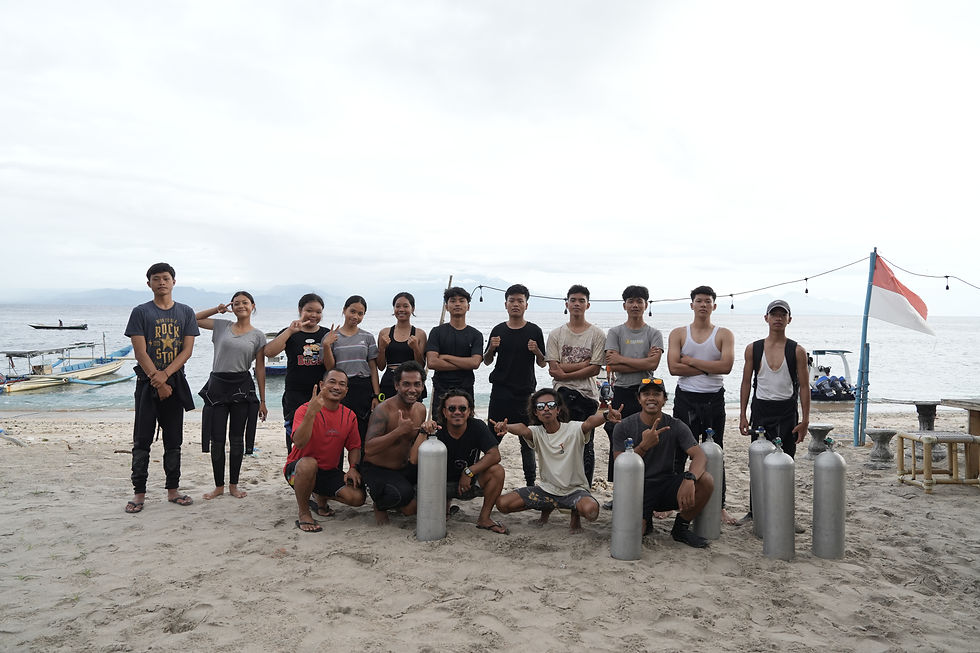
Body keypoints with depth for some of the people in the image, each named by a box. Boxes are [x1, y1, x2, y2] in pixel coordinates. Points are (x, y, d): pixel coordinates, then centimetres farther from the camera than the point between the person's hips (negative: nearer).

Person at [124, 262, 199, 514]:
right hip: (147, 382, -2)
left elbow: (187, 350, 0)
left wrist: (165, 375, -13)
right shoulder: (141, 312, 0)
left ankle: (172, 490, 15)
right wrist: (157, 381, -13)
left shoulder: (185, 312, 7)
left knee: (174, 440, 7)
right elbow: (140, 352, -6)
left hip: (175, 382, 2)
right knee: (142, 441, 1)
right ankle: (139, 493, 8)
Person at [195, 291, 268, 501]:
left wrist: (262, 401, 3)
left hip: (242, 387, -1)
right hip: (217, 385, 1)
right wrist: (217, 309, 5)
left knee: (237, 439, 7)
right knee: (217, 439, 4)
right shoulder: (222, 326, 8)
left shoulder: (258, 336, 4)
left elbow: (260, 369, 4)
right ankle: (219, 485, 17)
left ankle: (233, 485, 20)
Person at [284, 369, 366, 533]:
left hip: (329, 472, 5)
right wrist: (311, 412, -40)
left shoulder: (349, 416, 1)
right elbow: (299, 443, -30)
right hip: (298, 470, -5)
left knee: (358, 497, -16)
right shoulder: (305, 410, -14)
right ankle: (304, 513, -15)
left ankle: (322, 498, 17)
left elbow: (354, 447, 12)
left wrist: (353, 468, -8)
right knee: (309, 463, -40)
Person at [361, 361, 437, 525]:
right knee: (403, 494, -34)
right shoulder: (383, 410, -21)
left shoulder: (420, 409, 1)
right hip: (376, 469, -7)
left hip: (405, 467, 8)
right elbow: (369, 449, -30)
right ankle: (380, 505, 4)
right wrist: (399, 431, -35)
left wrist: (427, 429, -12)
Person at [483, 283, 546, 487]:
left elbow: (542, 363, 6)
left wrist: (536, 351, -15)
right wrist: (491, 349, -8)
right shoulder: (498, 330, 7)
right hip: (500, 392, 1)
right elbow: (487, 361, 12)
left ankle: (530, 483, 12)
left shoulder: (534, 331, 3)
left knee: (527, 441, 3)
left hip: (525, 393, -1)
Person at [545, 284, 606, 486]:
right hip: (563, 394, 1)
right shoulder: (556, 334, 8)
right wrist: (583, 364, -8)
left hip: (587, 394, -1)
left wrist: (565, 373, -9)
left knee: (586, 443, 3)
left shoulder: (597, 334, 3)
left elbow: (595, 369, -5)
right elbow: (554, 368, -2)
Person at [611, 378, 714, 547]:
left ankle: (681, 527, 1)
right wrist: (644, 446, -25)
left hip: (667, 486, 2)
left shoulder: (676, 427, -2)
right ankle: (646, 518, 12)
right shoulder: (624, 427, -4)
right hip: (638, 488, -2)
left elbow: (700, 456, -15)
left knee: (706, 481, -25)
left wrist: (689, 479, -37)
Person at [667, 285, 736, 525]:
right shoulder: (678, 334, 4)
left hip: (713, 399, 0)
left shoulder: (724, 335, 3)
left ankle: (719, 506, 15)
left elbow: (726, 365, -12)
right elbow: (673, 367, -9)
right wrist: (708, 368, -10)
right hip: (685, 398, 0)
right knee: (678, 453, 3)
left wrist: (691, 361, -10)